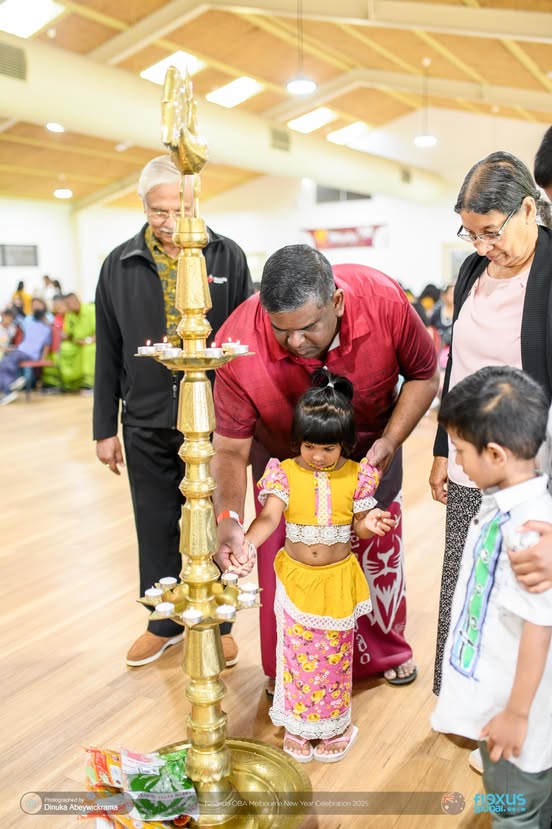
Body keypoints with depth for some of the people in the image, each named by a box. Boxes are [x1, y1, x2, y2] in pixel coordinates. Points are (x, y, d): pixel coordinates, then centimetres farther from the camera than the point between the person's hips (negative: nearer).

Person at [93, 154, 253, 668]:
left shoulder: (228, 257, -3)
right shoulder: (121, 265, 2)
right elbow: (108, 353, 6)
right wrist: (105, 428, 6)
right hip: (147, 424, 2)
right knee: (156, 527, 13)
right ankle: (165, 621, 33)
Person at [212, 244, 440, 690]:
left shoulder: (385, 300, -33)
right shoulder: (239, 343, -36)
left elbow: (424, 375, -15)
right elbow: (231, 448, -27)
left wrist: (391, 440, -27)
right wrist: (228, 517, -42)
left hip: (368, 452, 2)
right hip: (284, 458, -1)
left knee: (380, 550, 16)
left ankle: (387, 649, 45)